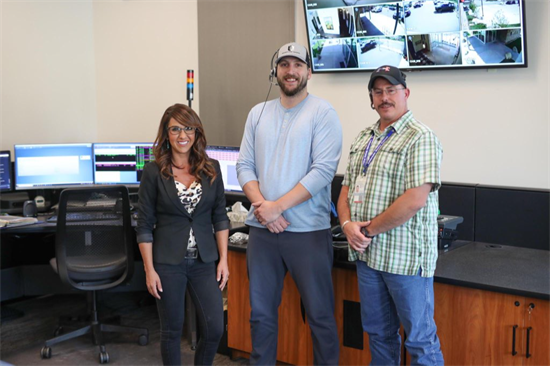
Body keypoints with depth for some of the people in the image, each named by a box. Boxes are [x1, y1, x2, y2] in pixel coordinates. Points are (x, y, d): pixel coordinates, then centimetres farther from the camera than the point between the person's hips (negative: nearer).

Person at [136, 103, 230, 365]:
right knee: (172, 330, 8)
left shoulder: (211, 169, 3)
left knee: (214, 328, 1)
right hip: (168, 262, -2)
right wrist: (149, 270, -8)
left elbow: (220, 217, 7)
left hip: (205, 261, 2)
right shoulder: (154, 172, -4)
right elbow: (145, 226, -3)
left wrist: (223, 259, 1)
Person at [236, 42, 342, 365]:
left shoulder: (323, 113, -5)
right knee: (261, 312, 14)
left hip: (308, 230, -4)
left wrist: (277, 206, -16)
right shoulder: (259, 113, 10)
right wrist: (262, 205, -10)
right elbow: (245, 165, 7)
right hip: (262, 229, 5)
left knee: (320, 314, 5)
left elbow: (323, 170, -13)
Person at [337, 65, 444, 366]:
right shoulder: (362, 139, 13)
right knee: (378, 332, 19)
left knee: (420, 340, 4)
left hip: (405, 255, -7)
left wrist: (369, 230, -15)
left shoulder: (420, 138, -11)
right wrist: (347, 224, -6)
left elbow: (415, 200, -21)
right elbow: (346, 189, 14)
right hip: (366, 252, 7)